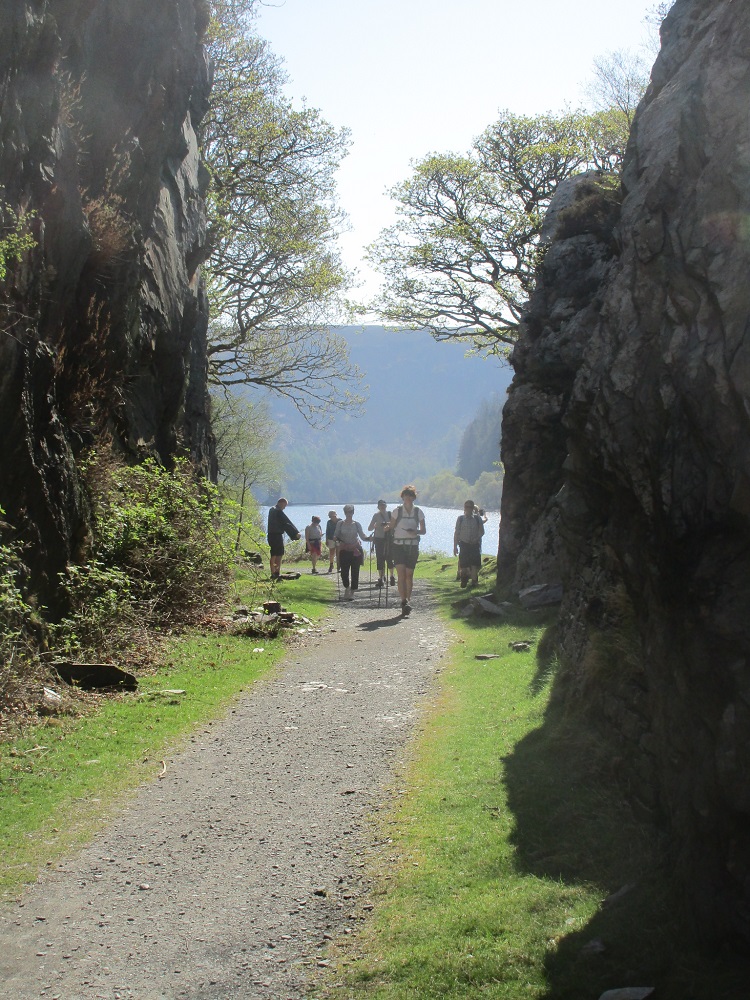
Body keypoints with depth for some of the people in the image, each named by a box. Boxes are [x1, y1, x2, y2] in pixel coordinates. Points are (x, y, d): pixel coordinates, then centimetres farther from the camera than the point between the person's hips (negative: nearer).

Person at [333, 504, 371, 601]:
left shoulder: (356, 524, 5)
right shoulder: (340, 524, 5)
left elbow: (362, 536, 2)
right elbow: (336, 536, 7)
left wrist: (368, 538, -18)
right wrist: (337, 539, -16)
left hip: (355, 551, 0)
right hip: (344, 550, 0)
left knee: (355, 572, -2)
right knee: (344, 572, -4)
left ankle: (352, 592, 10)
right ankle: (347, 588, 25)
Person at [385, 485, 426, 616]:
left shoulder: (418, 512, 4)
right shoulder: (397, 511, 1)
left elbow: (423, 530, 8)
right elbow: (390, 527, 6)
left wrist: (416, 531, -13)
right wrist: (387, 528, -17)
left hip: (413, 546, 2)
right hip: (399, 546, -2)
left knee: (409, 575, 6)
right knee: (401, 574, -13)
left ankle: (408, 600, 18)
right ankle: (404, 601, -20)